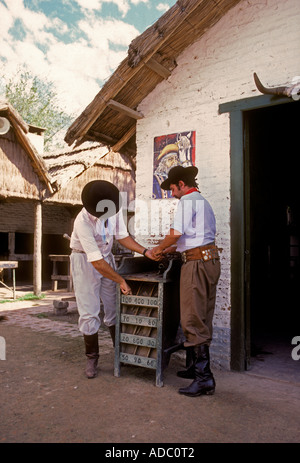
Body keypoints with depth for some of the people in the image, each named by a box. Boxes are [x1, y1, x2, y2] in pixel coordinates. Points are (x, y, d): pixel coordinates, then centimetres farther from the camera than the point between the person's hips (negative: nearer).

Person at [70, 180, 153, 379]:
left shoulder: (116, 207, -14)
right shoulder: (83, 221, -31)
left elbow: (122, 236, -1)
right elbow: (96, 262, -29)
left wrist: (146, 252, -10)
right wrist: (121, 280, -22)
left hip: (106, 257, 5)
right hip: (85, 260, -5)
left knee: (114, 308, 7)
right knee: (89, 312, -3)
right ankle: (92, 358, 15)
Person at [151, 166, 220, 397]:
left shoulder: (187, 201, -8)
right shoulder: (204, 202, 22)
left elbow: (176, 233, -17)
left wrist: (159, 248, -1)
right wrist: (168, 250, 23)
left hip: (197, 263, -10)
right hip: (211, 259, 10)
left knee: (193, 320, -7)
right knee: (203, 319, 14)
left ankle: (204, 378, -4)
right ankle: (196, 366, 26)